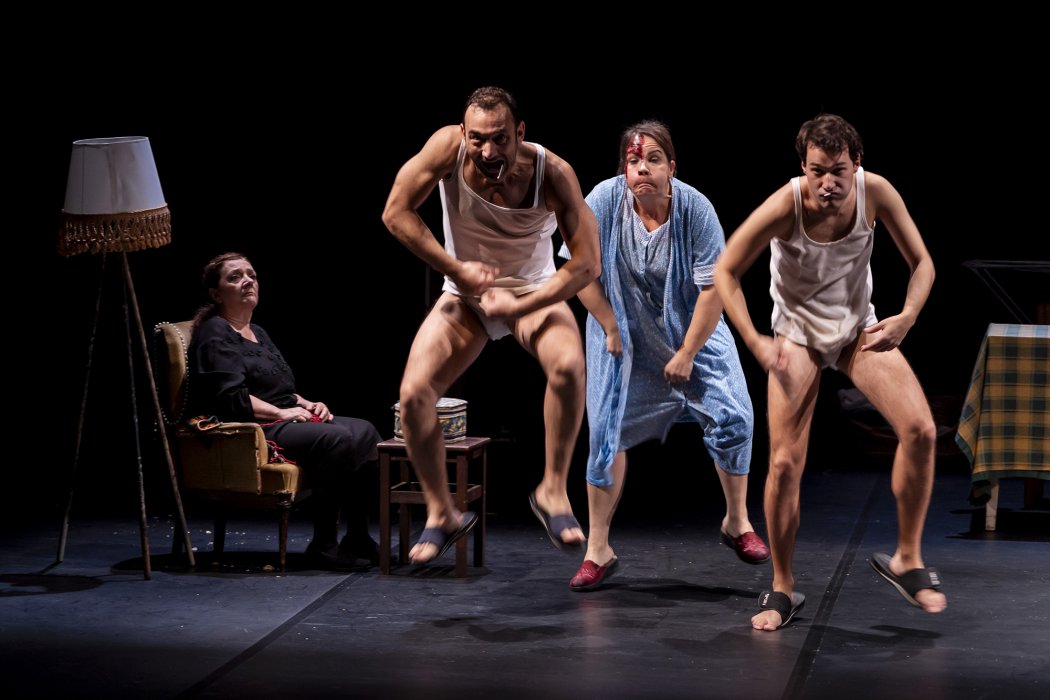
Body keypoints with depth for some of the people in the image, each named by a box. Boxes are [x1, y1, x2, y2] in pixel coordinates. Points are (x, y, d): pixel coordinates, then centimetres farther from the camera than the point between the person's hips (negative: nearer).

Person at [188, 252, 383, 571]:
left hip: (283, 420, 10)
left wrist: (305, 404, 8)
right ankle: (323, 545, -24)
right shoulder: (214, 334, -6)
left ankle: (358, 538, -13)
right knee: (336, 438, -29)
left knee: (363, 431, -9)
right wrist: (282, 413, -15)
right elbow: (231, 398, -18)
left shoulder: (257, 333, 25)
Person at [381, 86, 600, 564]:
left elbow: (587, 262, -24)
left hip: (534, 291, -2)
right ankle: (441, 513, 6)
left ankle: (553, 491, -15)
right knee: (414, 394, -15)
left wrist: (519, 307, -26)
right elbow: (396, 213, -15)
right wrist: (455, 269, -17)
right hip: (466, 292, 2)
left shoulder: (552, 173, -27)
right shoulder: (448, 147, -23)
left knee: (568, 364, -33)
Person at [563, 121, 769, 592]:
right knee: (606, 434, -3)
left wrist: (688, 353, -15)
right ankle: (598, 549, 7)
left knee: (733, 418, -7)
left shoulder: (695, 209, -21)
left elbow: (714, 287, -18)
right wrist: (611, 330, -9)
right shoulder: (605, 200, -19)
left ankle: (737, 523, 16)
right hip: (623, 336, 0)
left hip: (695, 330, 0)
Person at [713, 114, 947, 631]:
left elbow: (921, 263, -6)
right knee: (785, 463, -9)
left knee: (920, 430, -17)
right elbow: (725, 273, -15)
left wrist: (907, 317, -24)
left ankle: (907, 560, 1)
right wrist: (755, 342, -23)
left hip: (860, 329, 2)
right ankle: (782, 588, 11)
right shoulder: (785, 206, -26)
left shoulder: (875, 193, -19)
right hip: (797, 334, -2)